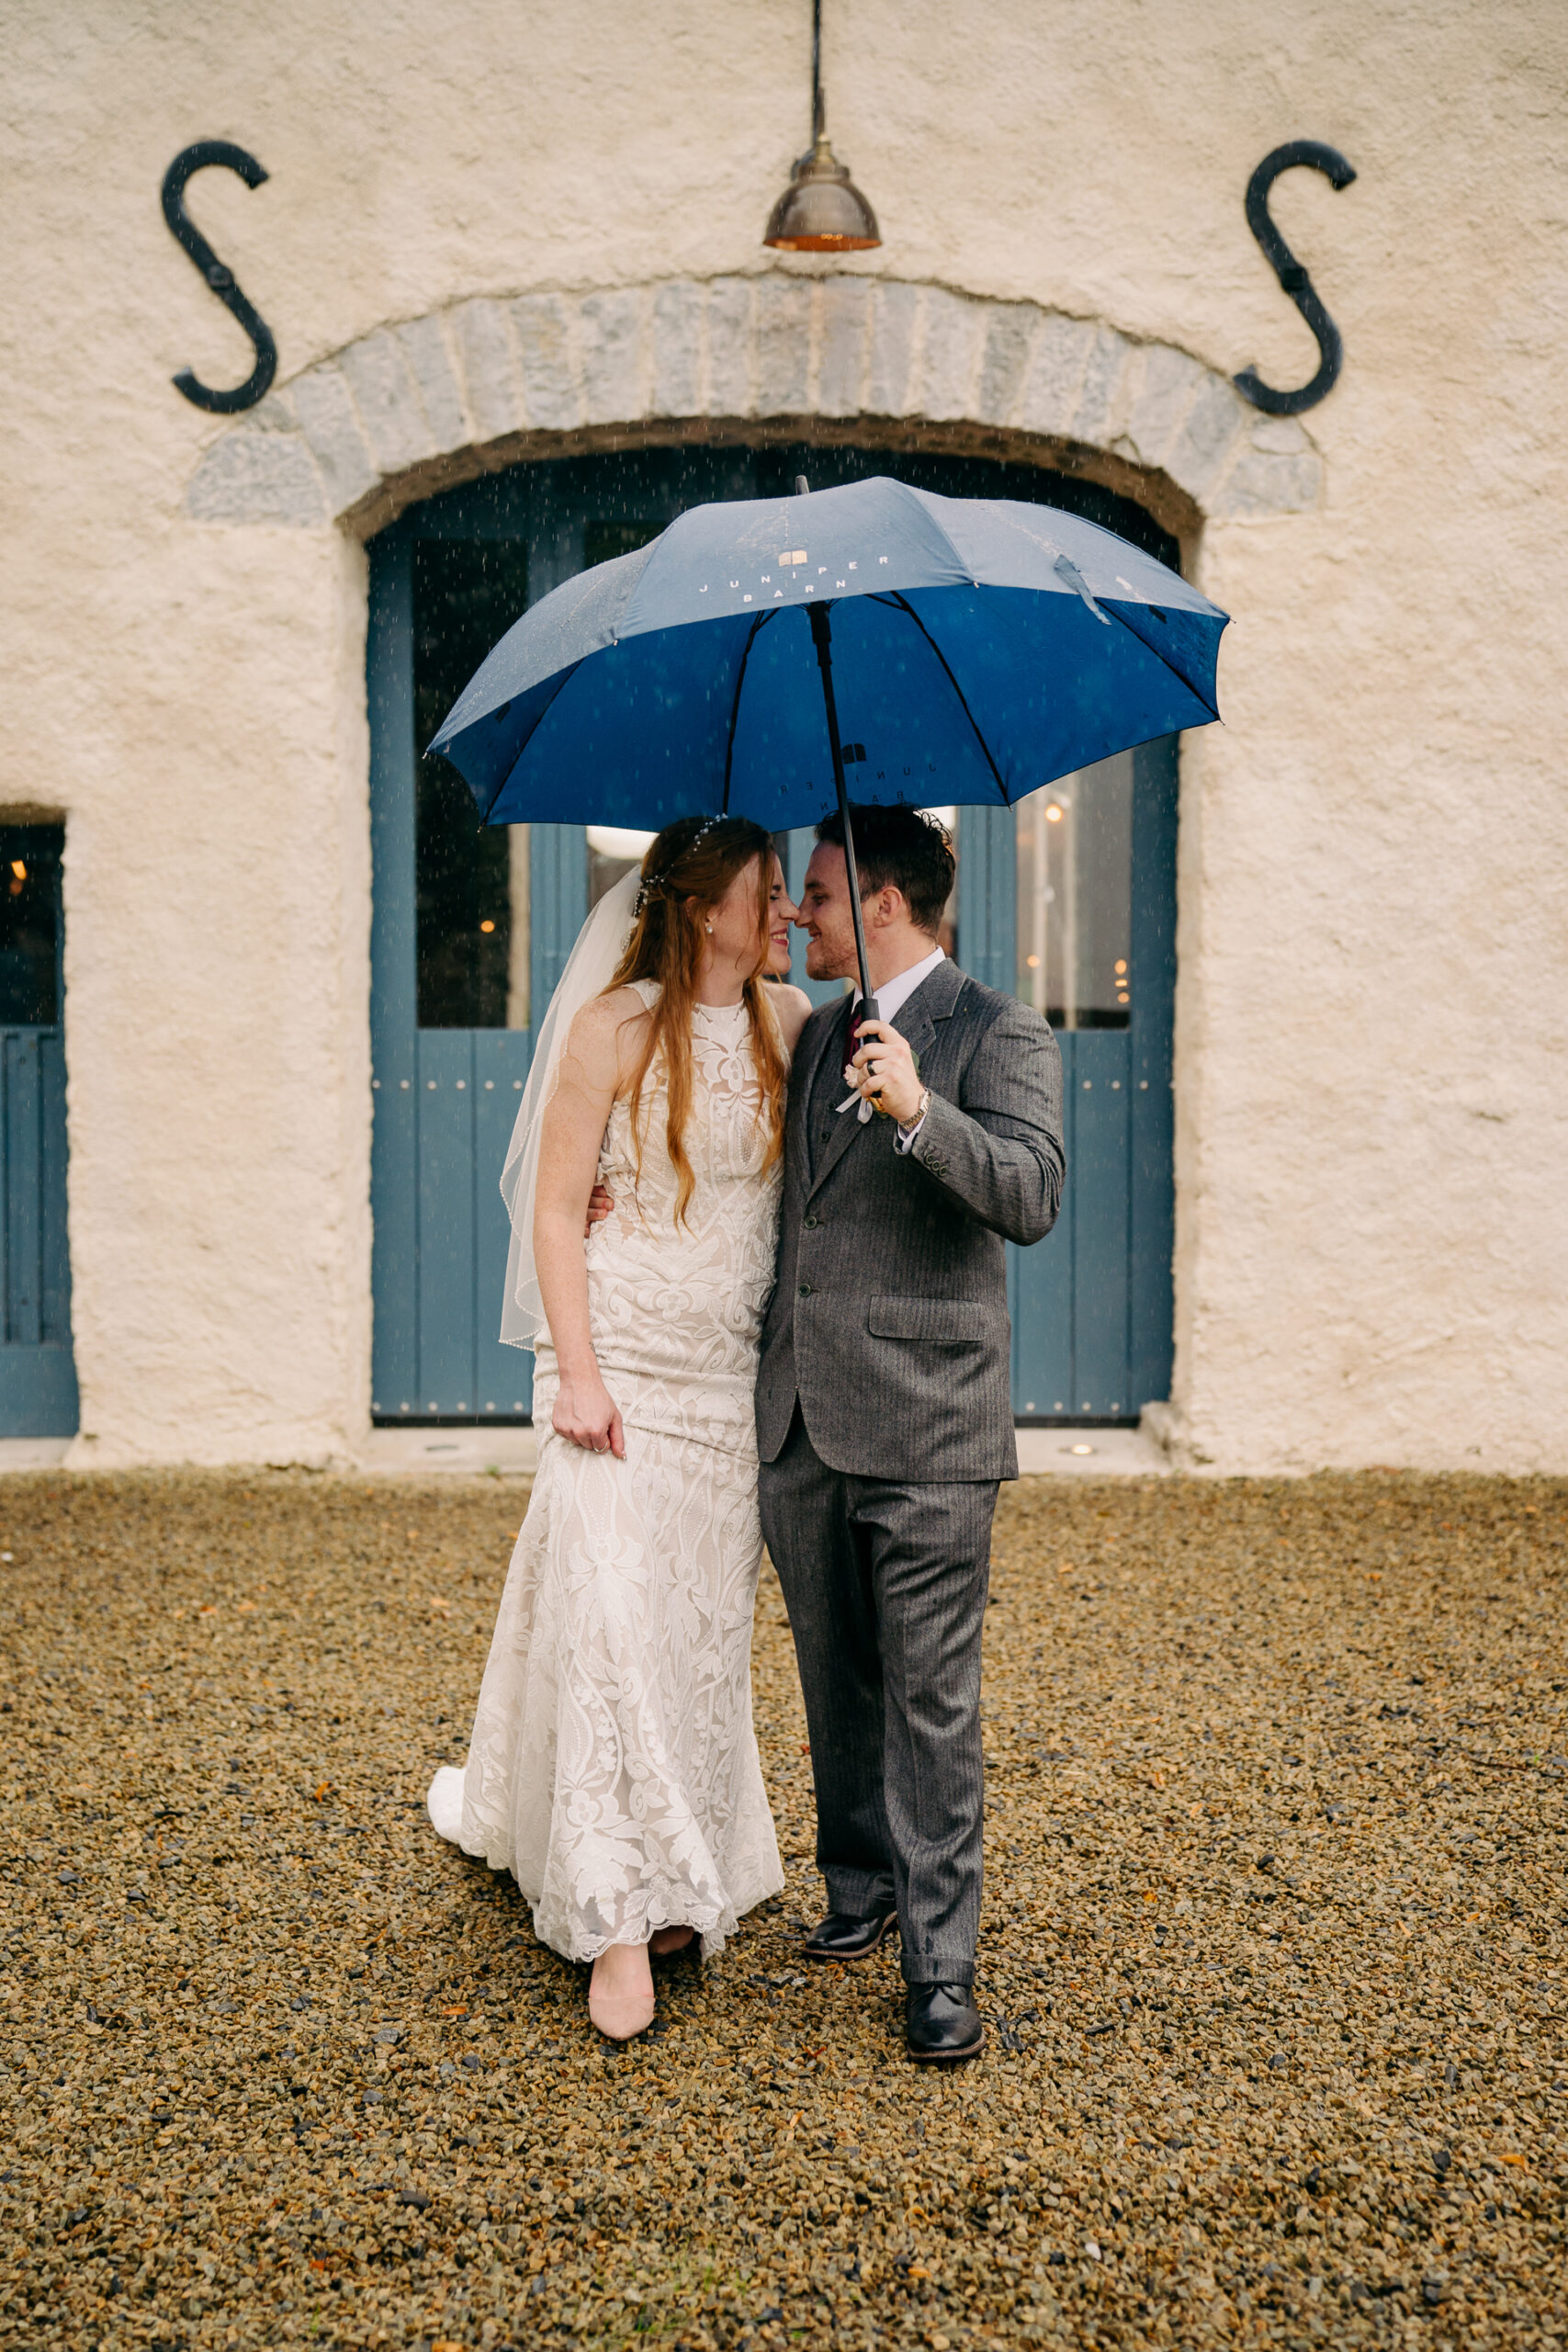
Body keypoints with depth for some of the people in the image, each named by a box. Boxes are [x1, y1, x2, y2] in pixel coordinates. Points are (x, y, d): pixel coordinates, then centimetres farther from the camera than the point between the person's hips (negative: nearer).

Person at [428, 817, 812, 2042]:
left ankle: (685, 1877, 26)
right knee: (615, 1613, -7)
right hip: (623, 1362, -4)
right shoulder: (615, 1027, -8)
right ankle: (621, 1917, 1)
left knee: (707, 1622, 10)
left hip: (731, 1374, 5)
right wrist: (576, 1374, -13)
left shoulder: (789, 1025, 6)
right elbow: (555, 1211, -8)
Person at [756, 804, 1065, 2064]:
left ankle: (941, 1962, 9)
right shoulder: (815, 1035, 16)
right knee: (837, 1680, 17)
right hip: (802, 1425, 7)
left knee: (931, 1701, -1)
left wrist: (918, 1110, -34)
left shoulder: (999, 1035, -7)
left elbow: (1033, 1195, -21)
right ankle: (862, 1883, 34)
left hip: (925, 1434, -7)